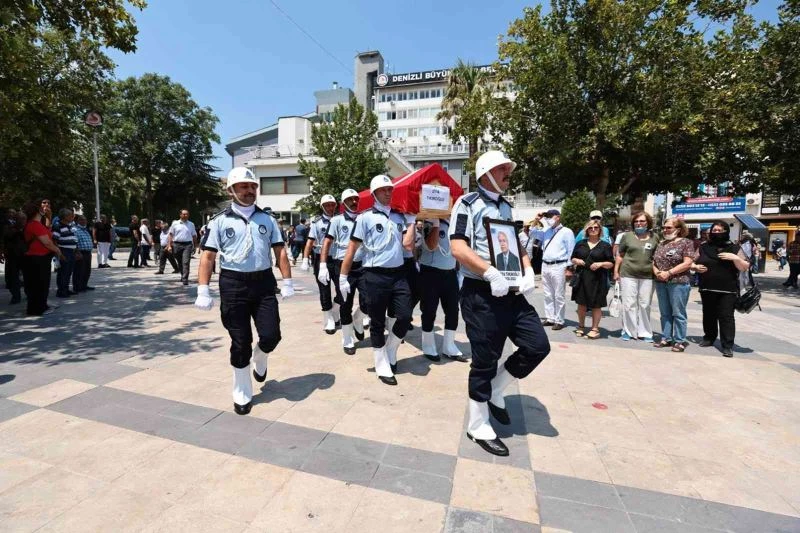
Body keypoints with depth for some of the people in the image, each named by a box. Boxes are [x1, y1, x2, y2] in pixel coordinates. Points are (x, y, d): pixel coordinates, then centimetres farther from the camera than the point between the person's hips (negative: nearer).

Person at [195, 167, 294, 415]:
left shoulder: (267, 219, 10)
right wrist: (203, 291, -7)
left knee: (271, 335, -6)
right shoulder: (220, 220, 2)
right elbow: (208, 256, 0)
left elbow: (280, 251, 8)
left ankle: (259, 358, 34)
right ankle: (242, 394, 24)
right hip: (233, 285, -2)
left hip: (264, 283, 2)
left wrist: (287, 282, 0)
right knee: (240, 343, 4)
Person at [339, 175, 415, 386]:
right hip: (375, 275, -4)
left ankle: (390, 352, 30)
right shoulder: (365, 217, -3)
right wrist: (343, 277, -6)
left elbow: (408, 245, 0)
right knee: (377, 322, 6)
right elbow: (352, 248, -3)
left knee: (405, 317, 2)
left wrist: (412, 221, 0)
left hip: (398, 273, 4)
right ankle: (382, 366, 22)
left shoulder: (399, 216, 11)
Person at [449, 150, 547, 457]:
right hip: (481, 294, -7)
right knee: (485, 361, 1)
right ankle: (478, 427, 22)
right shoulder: (468, 204, -6)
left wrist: (528, 272, 3)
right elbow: (458, 248, -17)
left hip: (511, 291, 8)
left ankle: (495, 391, 25)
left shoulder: (506, 207, 18)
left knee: (538, 345, 3)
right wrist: (491, 273, -24)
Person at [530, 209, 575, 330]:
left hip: (558, 267, -7)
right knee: (548, 295, 12)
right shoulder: (546, 231, 15)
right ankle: (550, 318, 20)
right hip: (545, 266, 7)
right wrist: (535, 221, 9)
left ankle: (559, 321, 6)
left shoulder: (566, 232, -4)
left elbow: (571, 251, -7)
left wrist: (568, 268, -11)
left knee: (559, 296, -1)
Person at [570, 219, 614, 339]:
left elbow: (611, 263, 3)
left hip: (597, 280, -2)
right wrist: (576, 261, -7)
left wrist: (601, 264, -16)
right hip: (581, 278, 2)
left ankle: (595, 329, 14)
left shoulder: (605, 245, 4)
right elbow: (572, 259, 15)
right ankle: (581, 327, 23)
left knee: (596, 305, 3)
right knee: (581, 303, 9)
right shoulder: (580, 243, 11)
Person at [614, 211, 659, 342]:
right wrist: (616, 271, 2)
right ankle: (628, 331, 12)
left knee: (645, 305, 7)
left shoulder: (654, 237, 9)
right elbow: (620, 255, 7)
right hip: (628, 275, -1)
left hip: (647, 276, 1)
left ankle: (645, 332, 18)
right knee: (629, 304, 1)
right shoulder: (627, 236, 5)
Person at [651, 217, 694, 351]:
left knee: (678, 313, -1)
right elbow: (654, 261, 15)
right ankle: (666, 338, 19)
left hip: (678, 283, -6)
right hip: (660, 283, 6)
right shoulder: (661, 244, 15)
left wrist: (668, 273, -17)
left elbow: (687, 263, -12)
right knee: (665, 313, 11)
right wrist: (656, 272, -5)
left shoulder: (686, 242, -2)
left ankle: (680, 341, 7)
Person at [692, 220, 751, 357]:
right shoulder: (703, 248, 7)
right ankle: (709, 338, 27)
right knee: (708, 315, 13)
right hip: (707, 289, 2)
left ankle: (727, 346, 0)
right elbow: (691, 262, 13)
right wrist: (696, 267, -9)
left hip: (728, 290, -2)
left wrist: (735, 258, -19)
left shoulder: (735, 248, 3)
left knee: (726, 317, -4)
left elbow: (745, 267, -2)